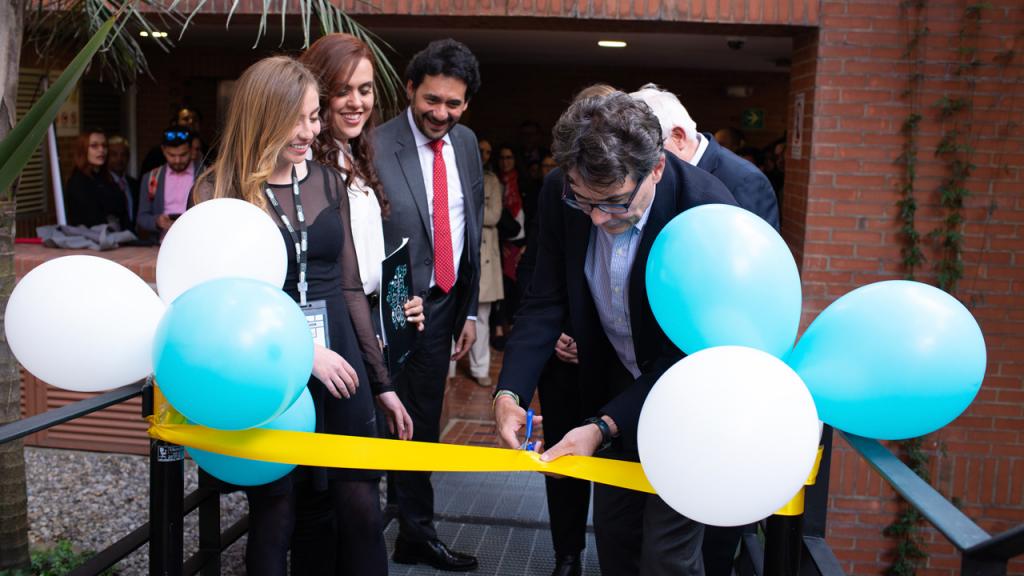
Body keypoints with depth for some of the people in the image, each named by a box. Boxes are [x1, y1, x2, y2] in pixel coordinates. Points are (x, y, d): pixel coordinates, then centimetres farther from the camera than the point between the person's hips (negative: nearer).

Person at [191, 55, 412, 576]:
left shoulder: (328, 184, 8)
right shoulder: (219, 190, -5)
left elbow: (350, 288, 11)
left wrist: (382, 383, 11)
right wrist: (302, 349, -14)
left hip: (339, 362, 4)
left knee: (360, 509, 5)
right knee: (274, 518, 8)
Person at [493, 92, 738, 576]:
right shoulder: (561, 194, -17)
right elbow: (545, 301, -8)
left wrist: (604, 426, -31)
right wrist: (509, 392, -22)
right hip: (618, 381, 5)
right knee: (613, 536, 17)